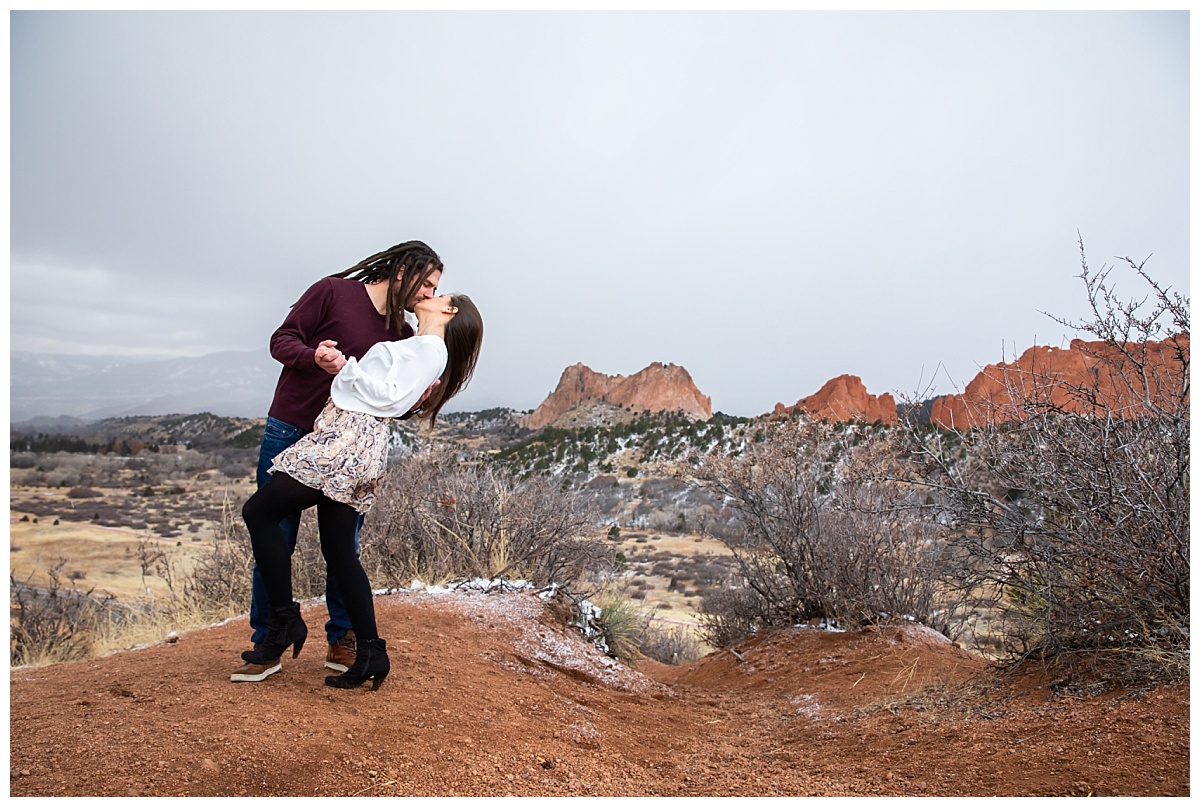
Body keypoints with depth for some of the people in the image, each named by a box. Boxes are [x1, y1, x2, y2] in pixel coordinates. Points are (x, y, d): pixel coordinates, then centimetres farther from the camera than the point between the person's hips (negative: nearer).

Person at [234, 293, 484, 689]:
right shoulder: (416, 347, 24)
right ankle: (370, 654, 11)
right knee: (339, 552, 9)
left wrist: (345, 366, -9)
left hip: (347, 440, -9)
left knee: (259, 511, -3)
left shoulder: (431, 347, -3)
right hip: (360, 452, 9)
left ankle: (285, 620, 1)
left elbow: (389, 397, -12)